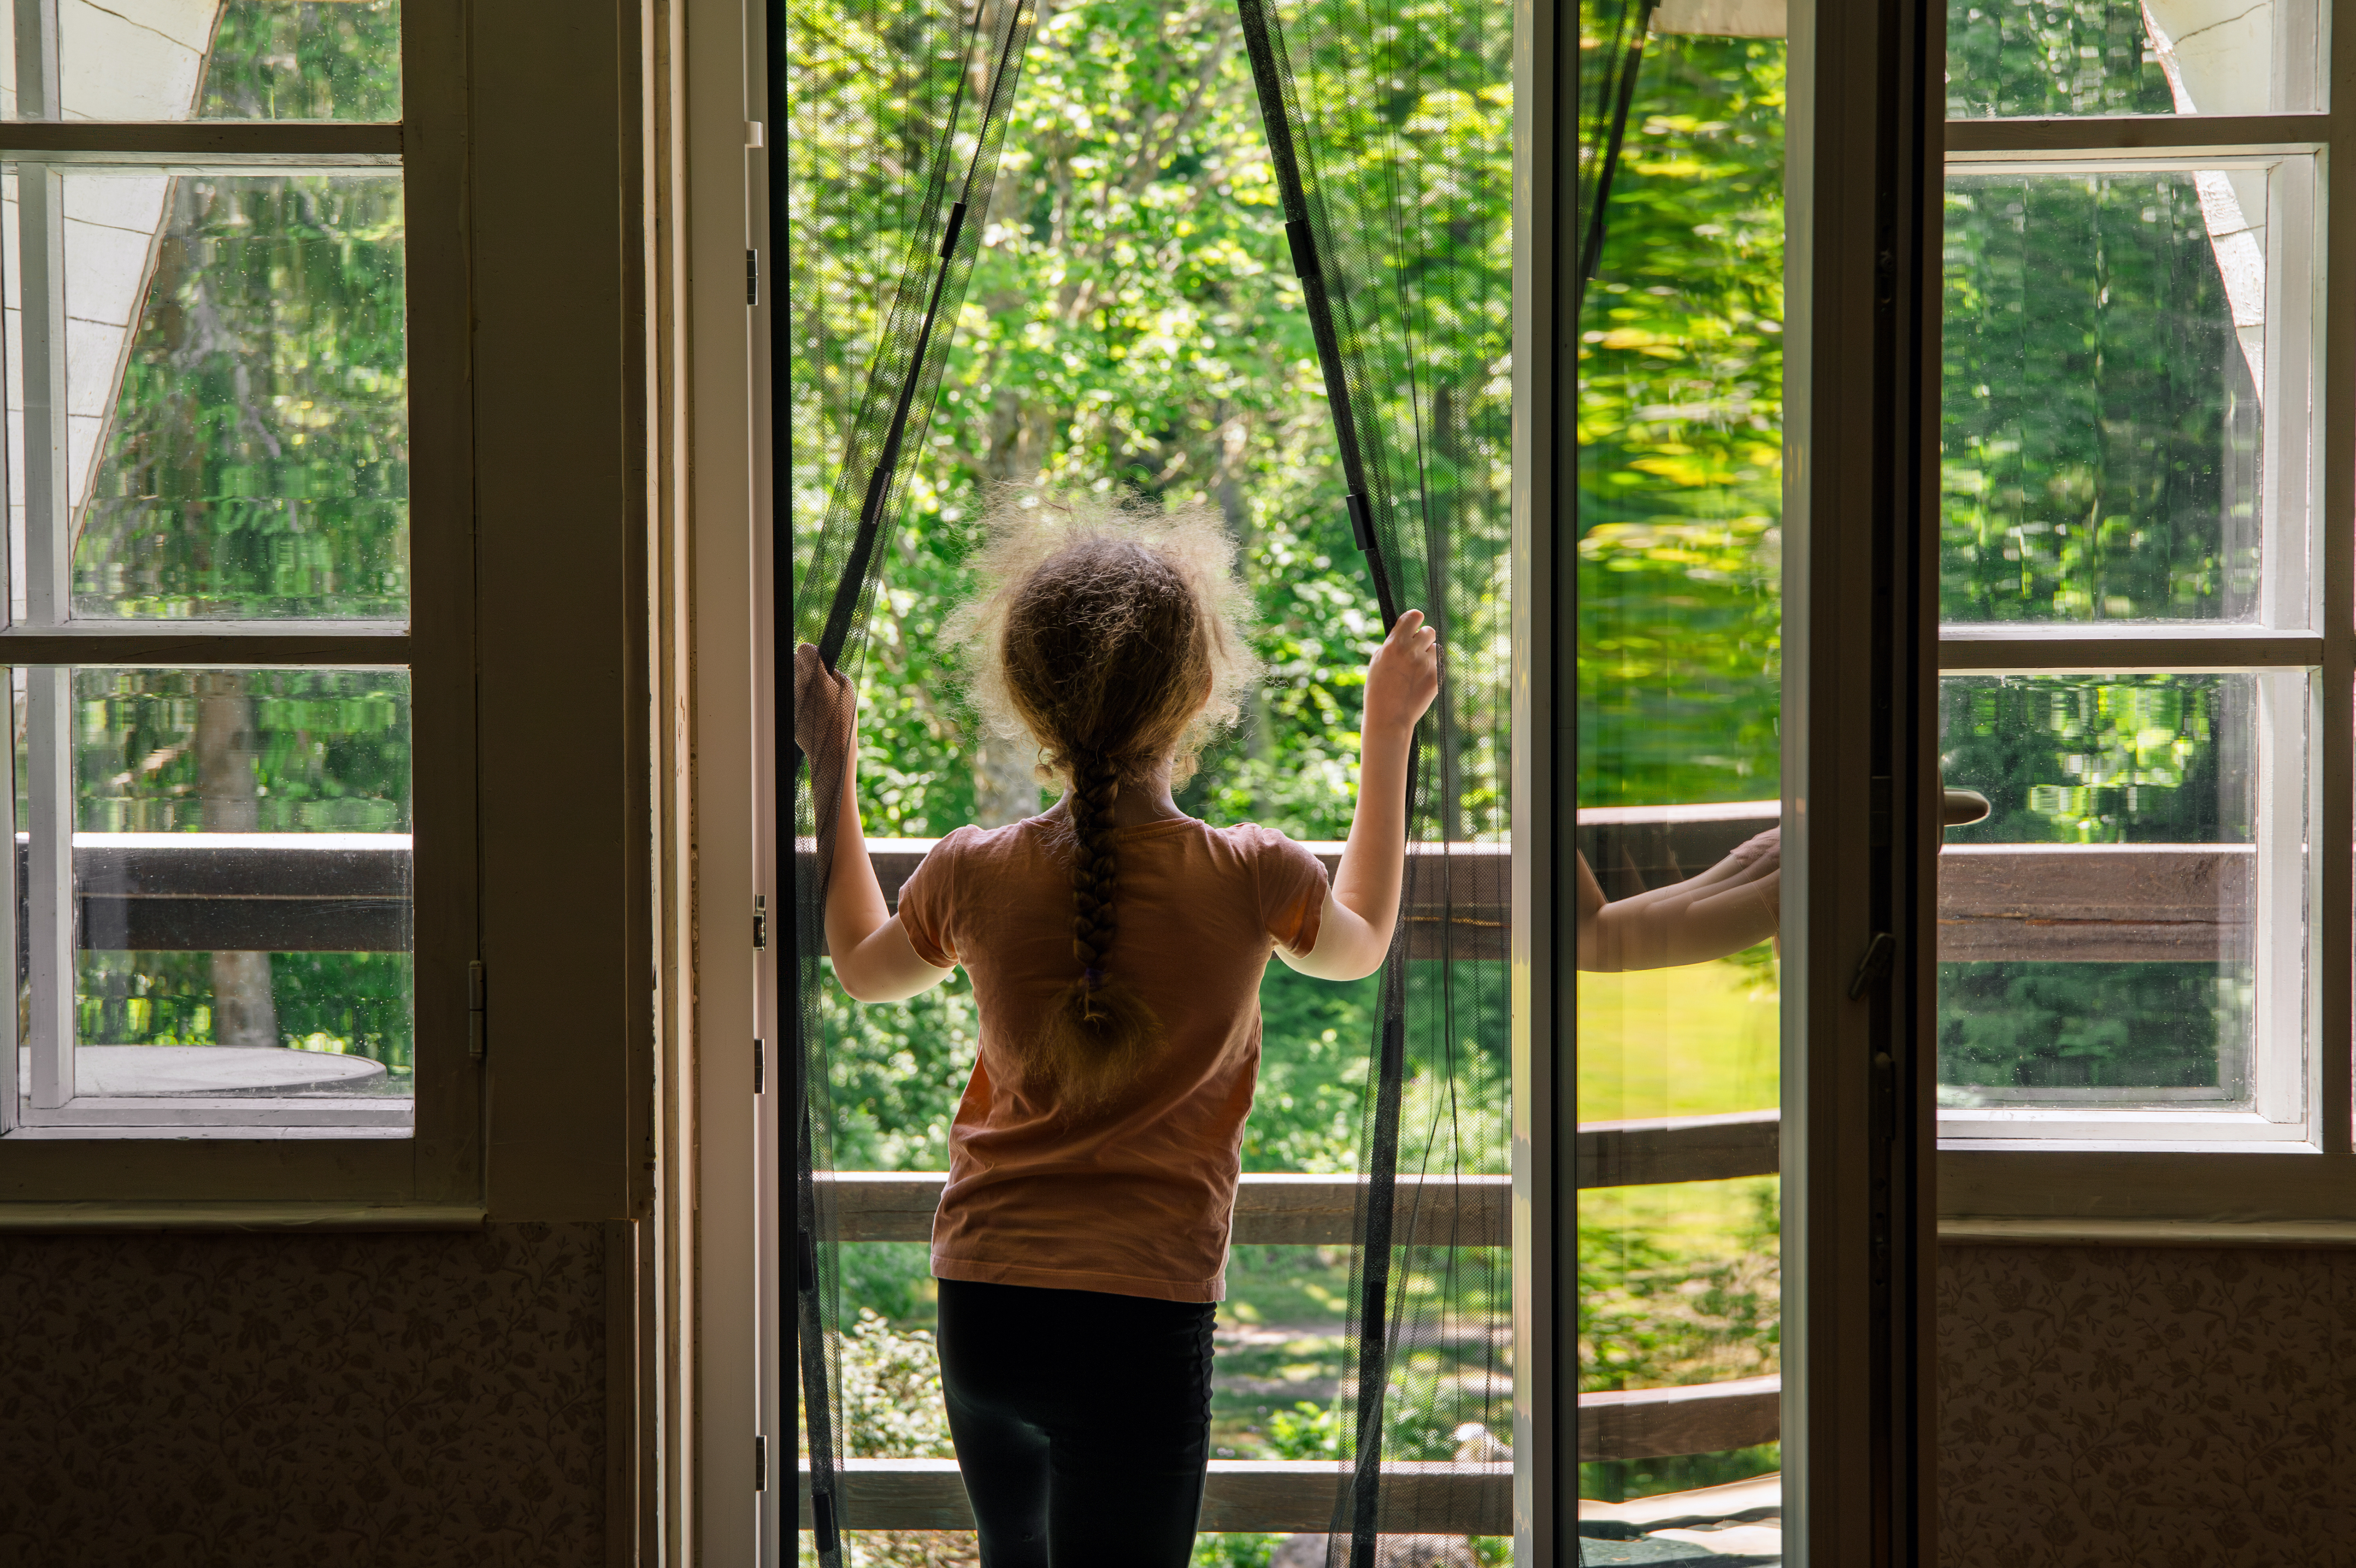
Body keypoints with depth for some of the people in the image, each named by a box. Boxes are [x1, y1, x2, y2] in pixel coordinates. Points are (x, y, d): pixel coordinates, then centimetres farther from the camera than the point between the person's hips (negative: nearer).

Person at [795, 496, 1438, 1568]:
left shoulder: (974, 878, -5)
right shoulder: (1251, 879, -11)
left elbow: (864, 968, 20)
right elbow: (1357, 947, 15)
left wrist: (833, 776, 26)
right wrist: (1387, 734, 22)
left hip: (983, 1305, 3)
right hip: (1142, 1318, -3)